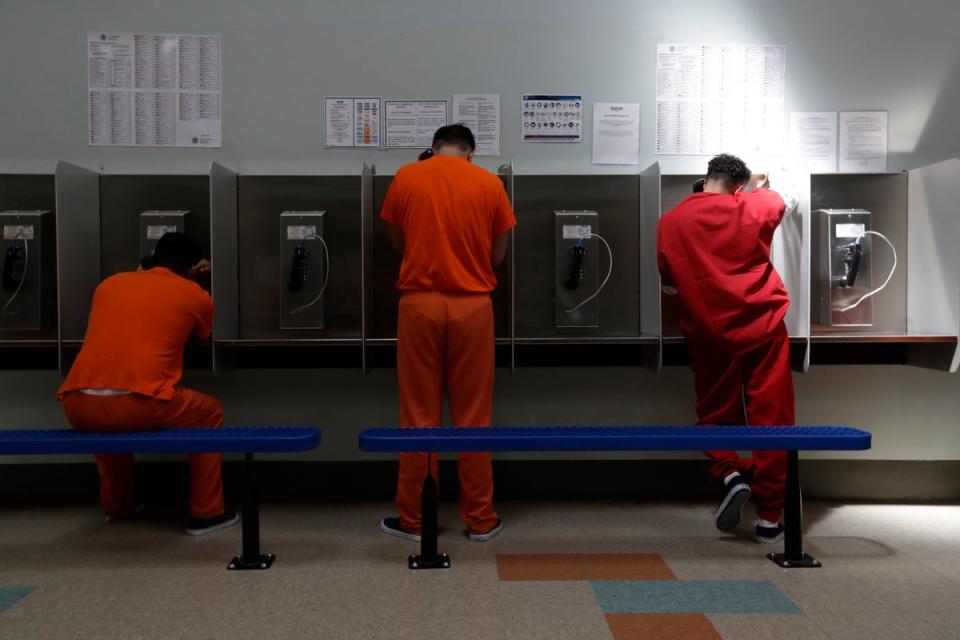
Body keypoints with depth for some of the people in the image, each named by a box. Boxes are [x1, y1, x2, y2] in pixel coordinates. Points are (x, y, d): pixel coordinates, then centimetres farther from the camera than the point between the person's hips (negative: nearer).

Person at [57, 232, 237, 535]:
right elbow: (202, 337, 31)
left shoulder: (110, 283, 21)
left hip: (79, 406, 5)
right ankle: (206, 513, 22)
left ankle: (117, 506, 47)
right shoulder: (195, 295, 10)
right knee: (210, 412, 22)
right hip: (140, 406, -5)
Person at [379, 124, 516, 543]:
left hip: (420, 303, 0)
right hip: (472, 306, 0)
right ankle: (480, 519, 16)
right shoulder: (490, 183, 3)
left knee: (419, 416, 7)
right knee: (473, 416, 7)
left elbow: (396, 243, 13)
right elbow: (498, 254, 6)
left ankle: (414, 519, 16)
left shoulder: (405, 177, 3)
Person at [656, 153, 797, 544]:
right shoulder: (754, 208, 1)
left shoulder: (670, 222, 0)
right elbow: (777, 201, 26)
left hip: (708, 334, 1)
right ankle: (769, 517, 9)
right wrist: (758, 187, 46)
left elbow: (666, 283, 9)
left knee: (716, 415, 17)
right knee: (770, 419, 6)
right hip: (762, 328, 0)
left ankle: (730, 474, -7)